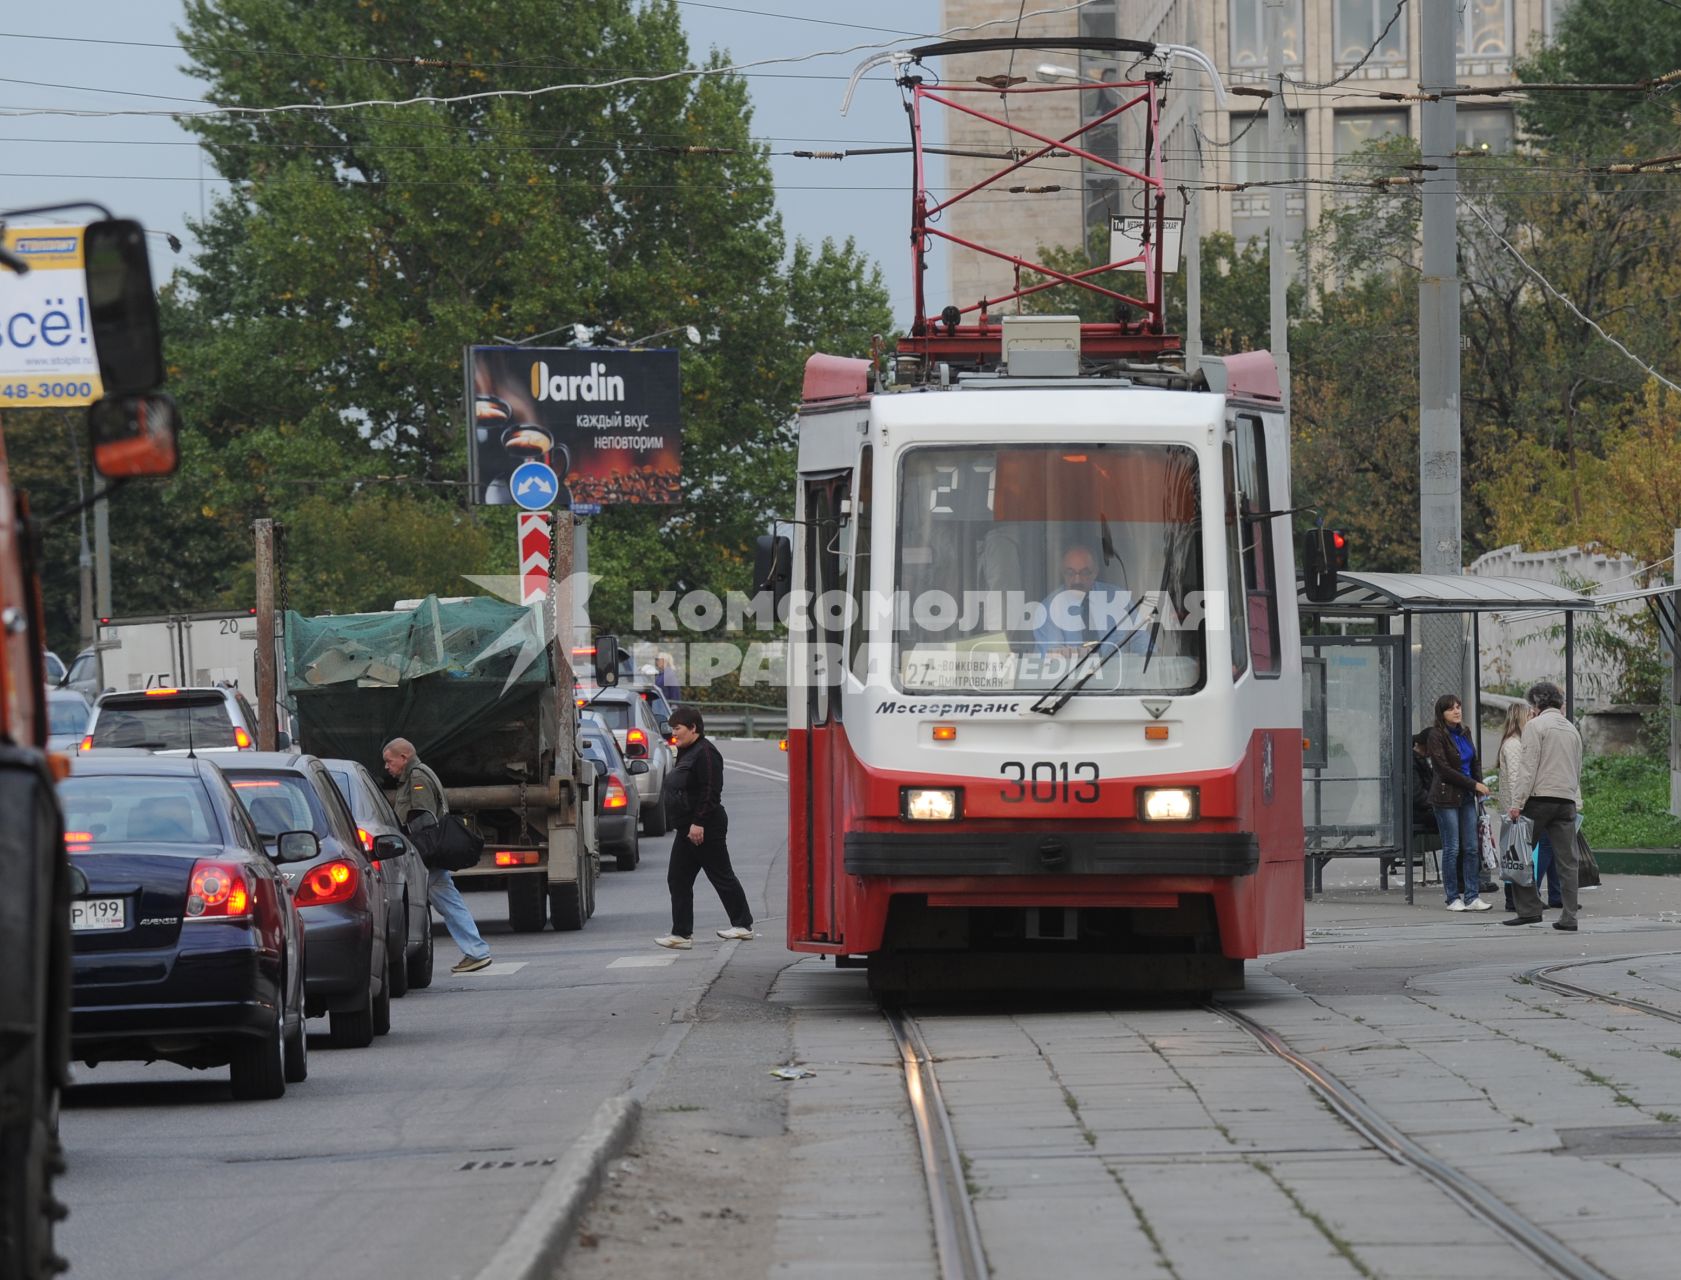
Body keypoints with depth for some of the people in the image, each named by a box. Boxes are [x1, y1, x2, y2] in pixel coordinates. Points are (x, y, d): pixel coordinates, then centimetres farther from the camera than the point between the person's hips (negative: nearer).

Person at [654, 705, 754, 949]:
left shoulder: (705, 753, -17)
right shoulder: (687, 753, 15)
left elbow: (710, 792, -23)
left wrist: (698, 823, -26)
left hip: (705, 829, -11)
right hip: (688, 829, 11)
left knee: (721, 876, 1)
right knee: (678, 880, 5)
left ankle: (743, 924, 13)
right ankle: (682, 933, 4)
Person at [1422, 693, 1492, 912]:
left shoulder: (1464, 734, 12)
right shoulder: (1436, 736, -8)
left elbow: (1474, 763, 20)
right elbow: (1444, 769, -15)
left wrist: (1480, 784, 0)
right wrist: (1474, 785, -15)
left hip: (1466, 796, 7)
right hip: (1446, 797, -7)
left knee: (1472, 847, 3)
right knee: (1452, 849, -3)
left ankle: (1471, 897, 6)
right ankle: (1453, 898, 4)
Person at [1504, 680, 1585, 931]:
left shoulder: (1536, 725, -4)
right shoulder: (1572, 730, 17)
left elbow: (1528, 767, -11)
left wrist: (1517, 802, -13)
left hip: (1539, 798, -6)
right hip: (1567, 800, 6)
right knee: (1567, 860, 4)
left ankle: (1529, 909, -2)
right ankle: (1569, 917, 0)